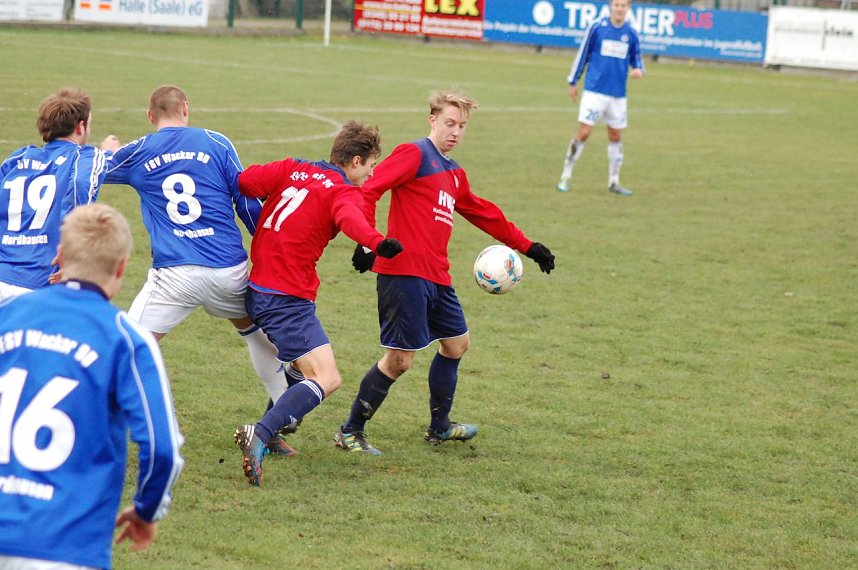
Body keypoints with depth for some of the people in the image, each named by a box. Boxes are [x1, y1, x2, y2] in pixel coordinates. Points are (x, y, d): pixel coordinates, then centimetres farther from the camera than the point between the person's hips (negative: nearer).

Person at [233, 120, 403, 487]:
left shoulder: (292, 169, 13)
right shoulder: (345, 192, -6)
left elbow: (243, 181, 1)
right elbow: (350, 220, -30)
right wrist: (377, 243, -48)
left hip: (256, 289, 9)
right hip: (288, 299, -9)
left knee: (304, 368, 27)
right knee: (327, 379, -14)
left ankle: (271, 434, 27)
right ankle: (260, 434, -30)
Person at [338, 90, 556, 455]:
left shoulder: (455, 174, 21)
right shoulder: (414, 155, -6)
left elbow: (483, 213, 34)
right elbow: (369, 190, -16)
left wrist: (527, 247, 37)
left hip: (437, 278, 9)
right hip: (404, 272, -9)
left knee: (457, 343, 19)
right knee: (399, 359, -9)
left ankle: (439, 427, 35)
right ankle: (350, 432, 3)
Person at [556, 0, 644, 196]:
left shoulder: (631, 34, 5)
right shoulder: (597, 28, -3)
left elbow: (636, 58, 15)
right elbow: (583, 54, 4)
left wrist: (638, 69, -9)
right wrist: (572, 82, 7)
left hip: (618, 95, 3)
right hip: (594, 91, -3)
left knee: (616, 137, 8)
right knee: (584, 133, -8)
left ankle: (614, 181, 19)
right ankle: (566, 176, 3)